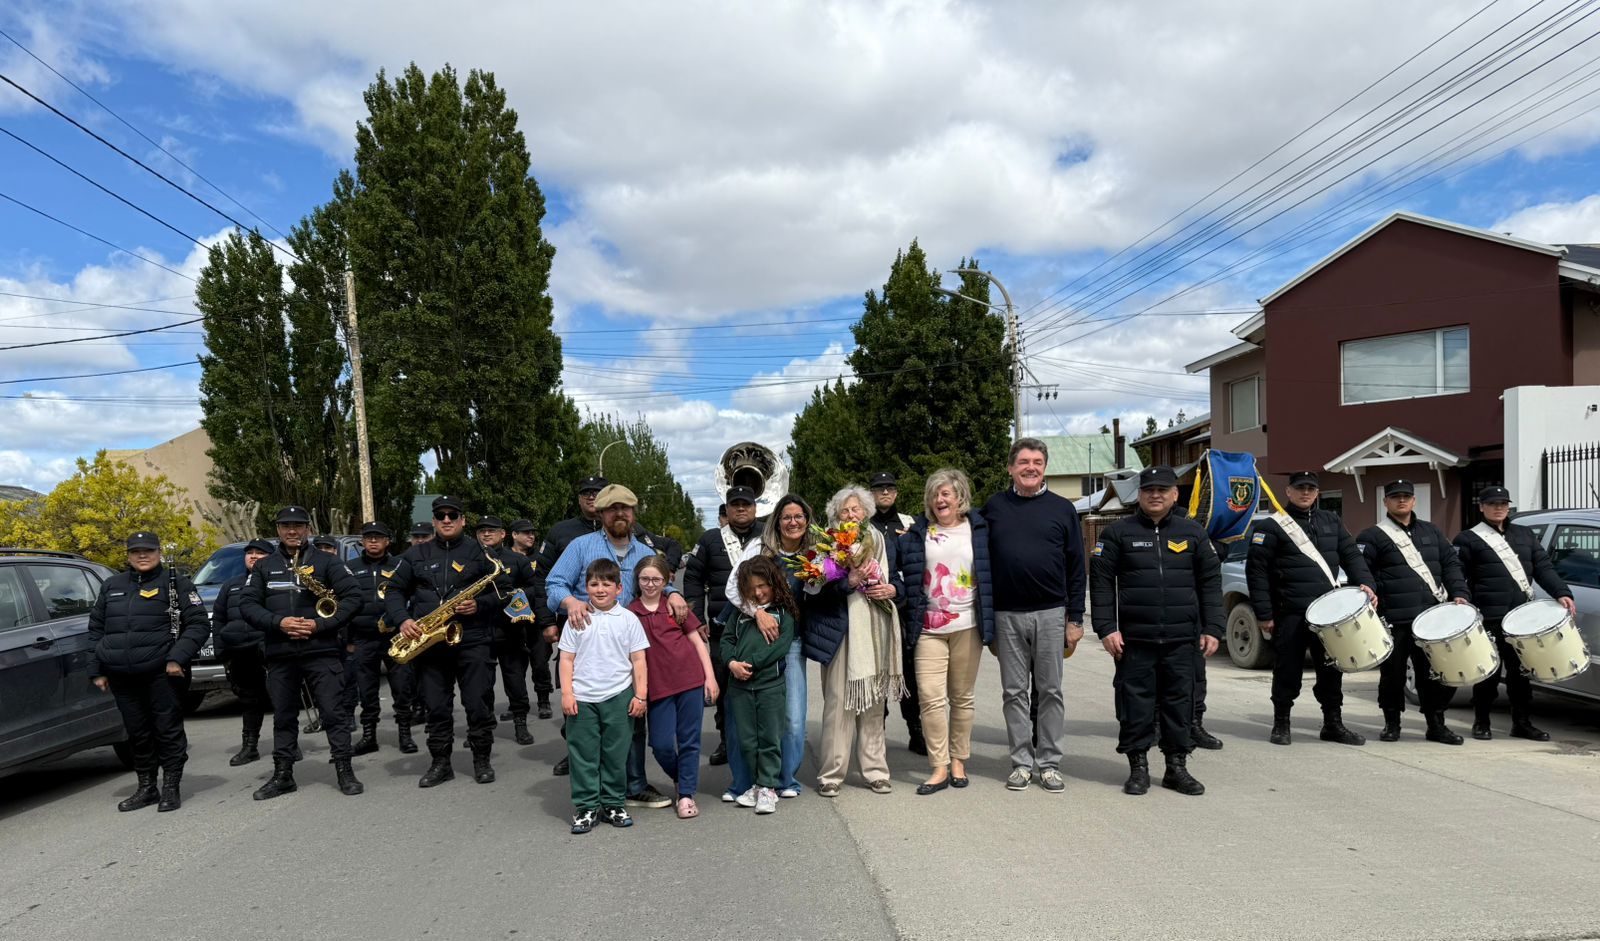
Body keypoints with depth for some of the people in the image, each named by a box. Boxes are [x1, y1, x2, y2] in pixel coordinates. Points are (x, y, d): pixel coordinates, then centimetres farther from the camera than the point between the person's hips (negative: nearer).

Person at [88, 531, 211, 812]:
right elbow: (96, 630, 21)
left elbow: (198, 624, -5)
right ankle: (145, 788, 23)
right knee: (137, 733, 11)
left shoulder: (176, 583, 0)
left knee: (168, 730, -1)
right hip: (122, 677, 5)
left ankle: (171, 788, 9)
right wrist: (96, 670, 13)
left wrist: (177, 658, -15)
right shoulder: (111, 587, 16)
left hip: (162, 673, -5)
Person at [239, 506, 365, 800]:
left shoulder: (326, 561, 3)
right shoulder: (264, 566, 13)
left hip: (321, 651, -3)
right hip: (279, 655, 3)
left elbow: (353, 597, -4)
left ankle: (345, 771, 3)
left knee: (333, 713, -3)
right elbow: (247, 604, 5)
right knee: (283, 717, 12)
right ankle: (282, 775, 21)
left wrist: (320, 625, -14)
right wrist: (278, 623, -12)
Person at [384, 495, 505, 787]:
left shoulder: (479, 551, 5)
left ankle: (482, 760, 13)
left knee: (479, 705, -1)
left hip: (472, 639, -2)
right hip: (428, 642, 3)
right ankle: (440, 763, 20)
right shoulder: (417, 554, 12)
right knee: (435, 707, 8)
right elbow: (394, 590, 11)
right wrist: (403, 619, -6)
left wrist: (480, 604, -15)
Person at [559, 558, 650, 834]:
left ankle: (612, 804, 22)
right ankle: (586, 807, 16)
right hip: (582, 698, 0)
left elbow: (638, 660, 3)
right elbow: (567, 659, 4)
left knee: (616, 754, 8)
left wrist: (640, 695, -1)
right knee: (583, 754, 4)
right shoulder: (578, 619, 3)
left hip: (618, 697, 0)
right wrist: (566, 693, -4)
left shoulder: (628, 619, 2)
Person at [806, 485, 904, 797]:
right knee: (838, 704, -3)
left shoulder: (885, 546, 13)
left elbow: (899, 582, 20)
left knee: (874, 705, 12)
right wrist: (849, 583, -20)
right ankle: (831, 774, 7)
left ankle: (875, 770, 21)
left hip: (877, 635, 5)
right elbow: (815, 593, -10)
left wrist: (892, 590, -1)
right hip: (842, 636, -4)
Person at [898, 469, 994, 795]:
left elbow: (991, 573, 8)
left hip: (967, 625, 0)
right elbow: (903, 570, 8)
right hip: (929, 627, 0)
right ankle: (940, 768, 2)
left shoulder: (978, 528, 5)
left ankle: (958, 761, 23)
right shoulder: (918, 531, 6)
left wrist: (989, 621, 4)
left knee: (962, 697, 9)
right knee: (931, 697, -7)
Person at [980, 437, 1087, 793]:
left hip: (1051, 614, -1)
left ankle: (1049, 764, 15)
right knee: (1014, 693, 6)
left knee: (1050, 691, 6)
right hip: (1006, 615, 1)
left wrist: (1075, 618, -1)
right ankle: (1022, 763, 16)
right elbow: (981, 560, 11)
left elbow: (1076, 567, 4)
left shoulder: (1062, 508, 4)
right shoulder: (994, 507, 6)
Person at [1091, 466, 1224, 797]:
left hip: (1180, 641, 2)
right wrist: (1106, 628, -8)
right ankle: (1138, 767, 14)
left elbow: (1210, 582, 10)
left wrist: (1212, 629, 4)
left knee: (1179, 703, 8)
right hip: (1134, 640, -2)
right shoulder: (1118, 533, 2)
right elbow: (1101, 582, -1)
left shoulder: (1193, 533, 10)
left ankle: (1177, 767, 20)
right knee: (1136, 705, 2)